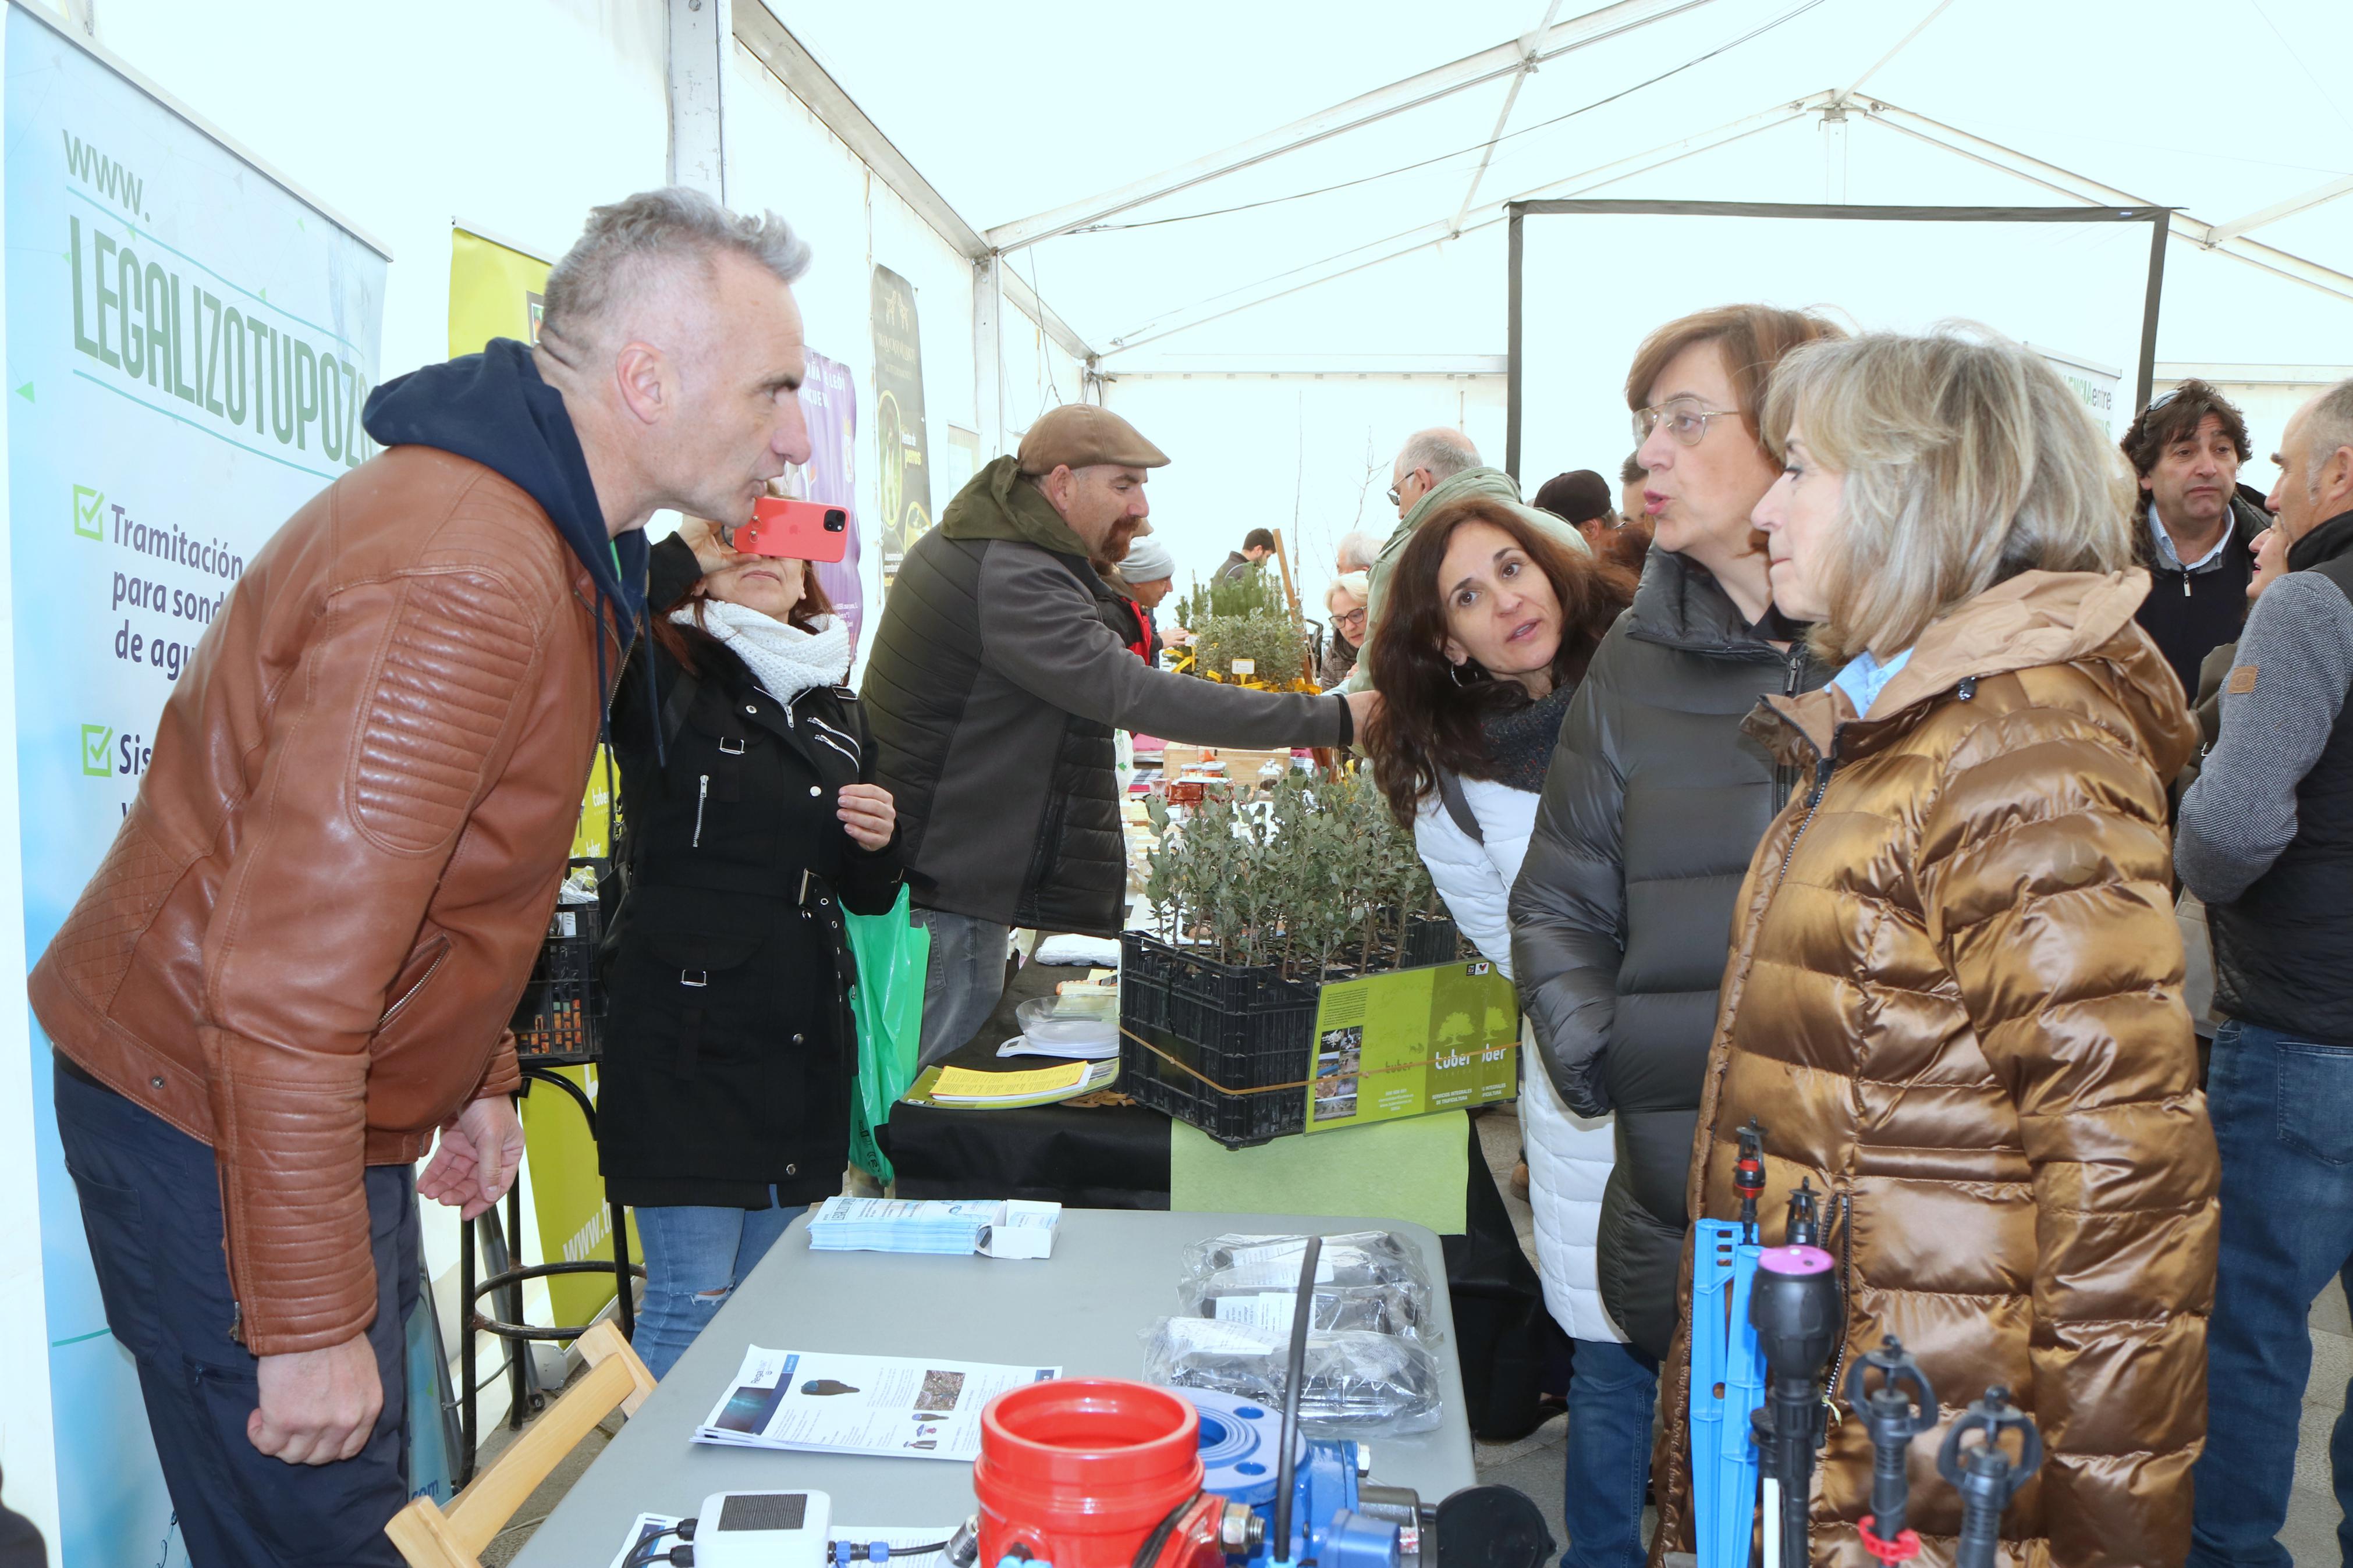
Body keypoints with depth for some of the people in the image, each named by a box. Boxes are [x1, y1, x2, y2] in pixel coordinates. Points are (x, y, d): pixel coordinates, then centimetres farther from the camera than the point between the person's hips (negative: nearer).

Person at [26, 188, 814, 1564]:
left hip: (330, 1107, 9)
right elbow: (289, 984, -29)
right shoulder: (460, 584, -28)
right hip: (217, 1126, -9)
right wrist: (309, 1325, -23)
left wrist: (482, 1075, 21)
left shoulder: (550, 534, 7)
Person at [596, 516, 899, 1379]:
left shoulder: (837, 711, 15)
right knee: (694, 1301, -3)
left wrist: (878, 842, -1)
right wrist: (684, 548, -21)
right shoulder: (665, 680, -3)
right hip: (687, 1037, -6)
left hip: (807, 1040, 6)